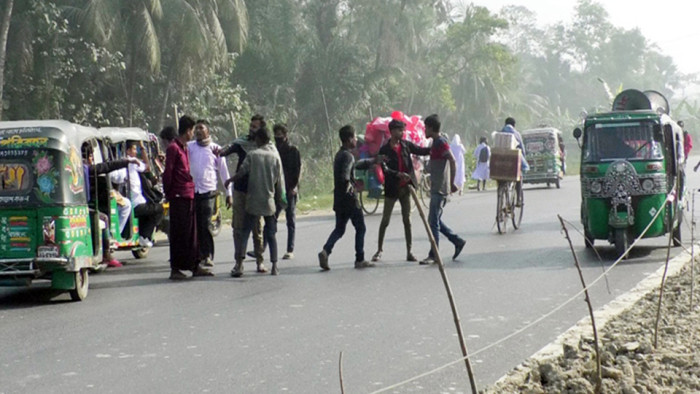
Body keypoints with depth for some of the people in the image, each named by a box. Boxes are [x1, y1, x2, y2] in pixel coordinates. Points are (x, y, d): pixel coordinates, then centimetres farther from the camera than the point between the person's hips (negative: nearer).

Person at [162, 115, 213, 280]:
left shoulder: (185, 147, 18)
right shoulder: (173, 148, -10)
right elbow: (168, 173, -12)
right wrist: (169, 193, -9)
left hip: (189, 195, 9)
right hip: (179, 197, -9)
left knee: (191, 233, 12)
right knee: (179, 234, -5)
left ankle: (194, 266, 18)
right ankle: (175, 268, 0)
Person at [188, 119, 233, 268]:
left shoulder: (216, 148, 5)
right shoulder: (189, 147, 10)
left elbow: (224, 172, 8)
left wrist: (228, 193, 6)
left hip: (208, 191, -2)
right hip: (191, 191, 2)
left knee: (206, 225, -9)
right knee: (194, 225, 3)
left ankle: (208, 255, -2)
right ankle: (197, 255, 11)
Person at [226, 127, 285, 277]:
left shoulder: (252, 155, -6)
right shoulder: (275, 156, 1)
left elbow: (241, 173, -2)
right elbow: (280, 181, 4)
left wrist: (229, 180, 18)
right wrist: (280, 200, 15)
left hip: (253, 202, -2)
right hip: (270, 202, 2)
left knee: (245, 232, 3)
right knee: (271, 234, 10)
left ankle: (239, 264, -6)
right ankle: (274, 266, 7)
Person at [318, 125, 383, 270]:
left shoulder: (339, 155, 17)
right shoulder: (348, 156, -14)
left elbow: (357, 164, 31)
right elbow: (344, 174, -31)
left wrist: (374, 160, 37)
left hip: (339, 199, 8)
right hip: (350, 199, -8)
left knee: (339, 229, 12)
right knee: (360, 228, 5)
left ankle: (326, 250, -10)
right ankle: (360, 260, 8)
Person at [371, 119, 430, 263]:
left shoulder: (406, 145, 5)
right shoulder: (384, 150, -7)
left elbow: (421, 151, 6)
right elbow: (385, 169, -15)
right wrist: (398, 174, -29)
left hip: (405, 187, 3)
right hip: (392, 188, -3)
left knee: (407, 220, 5)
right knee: (385, 220, 3)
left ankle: (409, 252, 9)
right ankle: (379, 250, 14)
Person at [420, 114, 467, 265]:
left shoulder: (441, 142, -15)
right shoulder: (436, 142, 15)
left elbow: (452, 162, -22)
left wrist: (452, 183, -20)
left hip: (440, 189, -10)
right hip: (436, 188, 10)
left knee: (433, 222, -7)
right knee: (435, 220, 14)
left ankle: (433, 255, -2)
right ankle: (458, 241, 20)